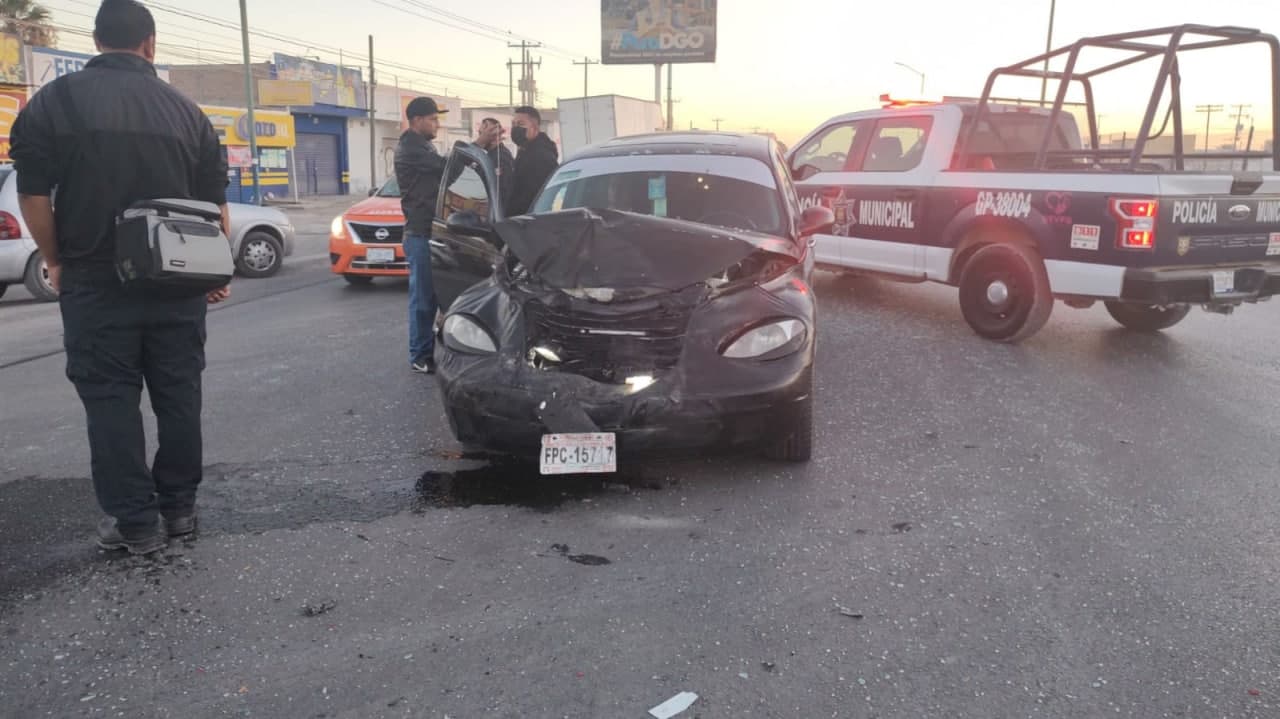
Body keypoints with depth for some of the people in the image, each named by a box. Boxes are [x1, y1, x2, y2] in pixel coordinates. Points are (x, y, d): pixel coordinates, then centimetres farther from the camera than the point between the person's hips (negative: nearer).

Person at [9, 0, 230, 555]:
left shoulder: (54, 101, -2)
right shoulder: (185, 110, 5)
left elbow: (33, 195, -6)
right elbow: (214, 201, 8)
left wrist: (56, 262, 6)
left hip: (96, 282, -2)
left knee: (111, 400, 5)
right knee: (178, 396, 11)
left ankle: (134, 523, 7)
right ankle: (178, 508, 19)